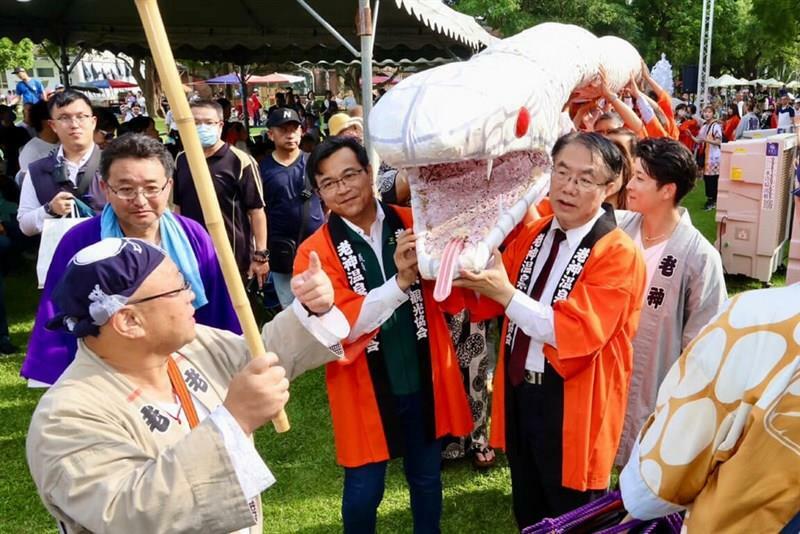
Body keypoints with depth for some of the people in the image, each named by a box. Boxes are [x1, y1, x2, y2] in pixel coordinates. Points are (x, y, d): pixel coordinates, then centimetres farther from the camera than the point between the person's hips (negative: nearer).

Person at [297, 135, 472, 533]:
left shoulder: (413, 224, -3)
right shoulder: (315, 252, -10)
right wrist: (400, 281, -30)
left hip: (423, 377, 3)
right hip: (365, 388, -2)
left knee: (426, 477, 20)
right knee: (364, 489, 12)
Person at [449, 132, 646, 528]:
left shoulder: (619, 255, -18)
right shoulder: (530, 234, 3)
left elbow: (578, 332, -27)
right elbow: (490, 303, 5)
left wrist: (507, 294, -33)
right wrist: (465, 275, -16)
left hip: (571, 405, -6)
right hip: (518, 391, 6)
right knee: (527, 511, 26)